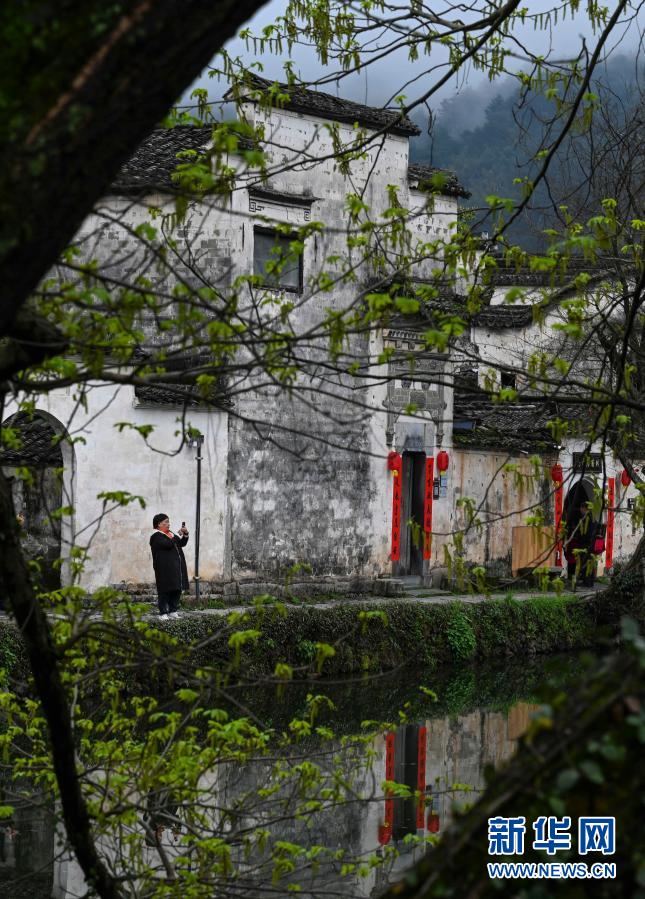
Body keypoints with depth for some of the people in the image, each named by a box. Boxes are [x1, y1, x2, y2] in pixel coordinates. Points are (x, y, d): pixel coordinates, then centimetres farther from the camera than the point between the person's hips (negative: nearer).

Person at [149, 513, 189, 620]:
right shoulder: (156, 537, -9)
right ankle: (163, 613, 0)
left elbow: (182, 543, 20)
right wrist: (178, 535, -13)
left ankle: (173, 611, 17)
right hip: (165, 569, -8)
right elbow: (168, 544, -23)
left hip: (176, 568, 8)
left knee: (177, 589, 9)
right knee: (165, 591, -5)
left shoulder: (170, 533, 18)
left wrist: (185, 534, 3)